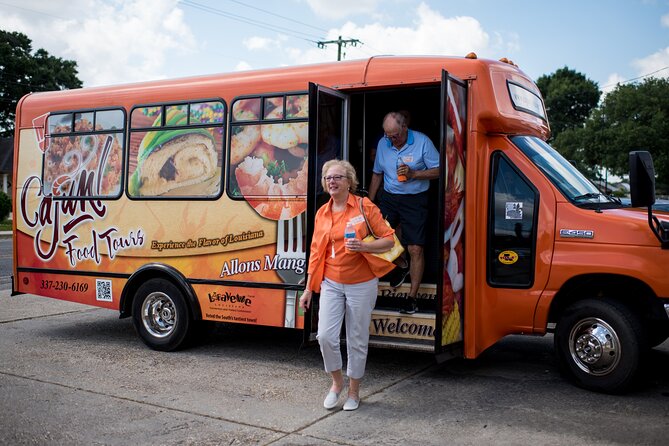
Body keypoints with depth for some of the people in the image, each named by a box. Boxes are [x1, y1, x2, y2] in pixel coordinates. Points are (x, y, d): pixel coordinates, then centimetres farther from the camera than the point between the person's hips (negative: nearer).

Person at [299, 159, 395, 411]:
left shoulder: (365, 207, -6)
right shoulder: (322, 213, 5)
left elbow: (389, 240, -6)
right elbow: (316, 253, 9)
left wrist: (363, 246, -25)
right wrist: (308, 289, 10)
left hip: (361, 284, -3)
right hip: (331, 284, 3)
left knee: (357, 341, 7)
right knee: (325, 336, -7)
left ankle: (354, 391, 27)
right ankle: (336, 382, 21)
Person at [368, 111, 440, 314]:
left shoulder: (422, 142, -9)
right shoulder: (383, 144, 5)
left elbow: (438, 170, -6)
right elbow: (377, 174, 16)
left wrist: (413, 174, -21)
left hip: (414, 200, -5)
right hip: (389, 198, 5)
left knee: (415, 249, -7)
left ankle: (412, 297, 4)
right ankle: (402, 266, 33)